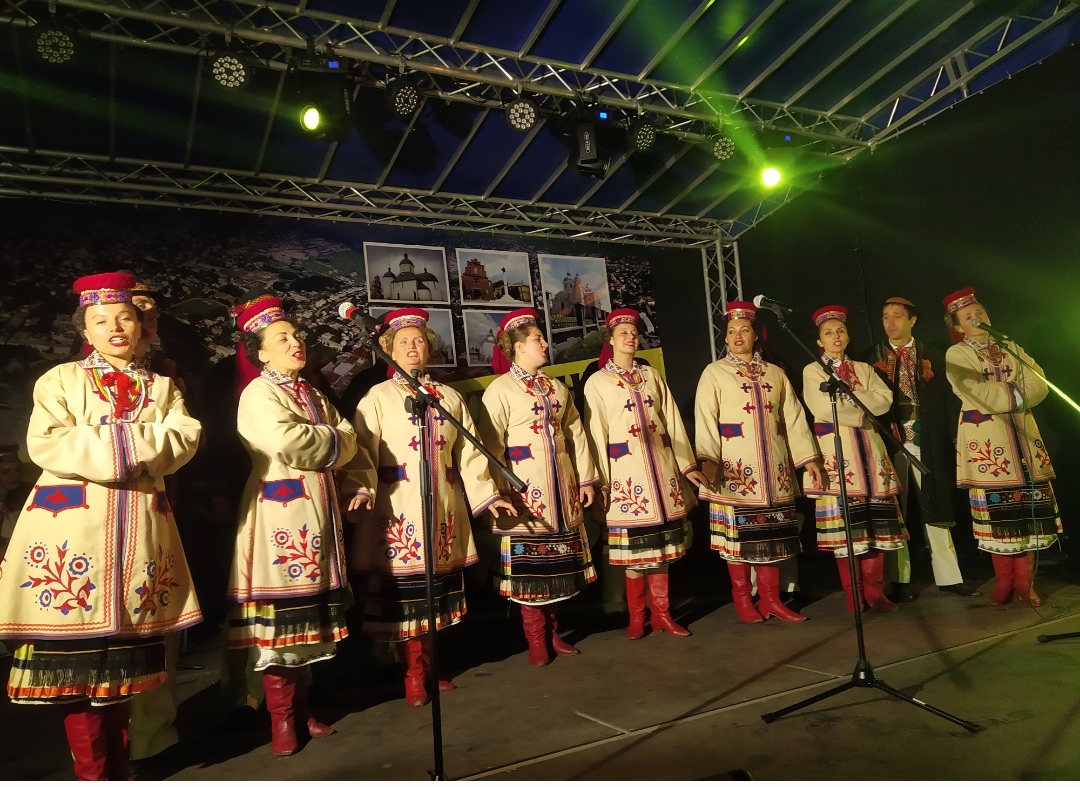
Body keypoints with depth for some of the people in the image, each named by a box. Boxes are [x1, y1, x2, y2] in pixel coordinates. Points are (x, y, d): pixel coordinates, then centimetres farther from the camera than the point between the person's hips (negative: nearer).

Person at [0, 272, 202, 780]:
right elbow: (45, 443, -9)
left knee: (125, 646, 9)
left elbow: (184, 440, -2)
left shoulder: (161, 387, 15)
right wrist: (129, 449, -13)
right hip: (73, 521, -2)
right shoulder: (61, 380, 7)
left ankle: (116, 764, 24)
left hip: (140, 523, 3)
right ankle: (93, 773, 11)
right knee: (79, 648, -2)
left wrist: (108, 441, -13)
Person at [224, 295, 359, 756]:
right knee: (280, 616, -3)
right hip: (279, 514, -7)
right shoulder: (258, 394, -6)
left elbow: (348, 443, 9)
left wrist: (318, 446, -9)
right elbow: (286, 443, -23)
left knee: (308, 616, 13)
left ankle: (301, 708, 27)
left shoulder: (312, 395, 18)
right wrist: (329, 441, -7)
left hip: (315, 512, 8)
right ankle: (281, 719, 11)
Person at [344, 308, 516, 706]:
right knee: (405, 593, 0)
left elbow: (468, 453, 12)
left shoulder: (449, 397, 13)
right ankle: (413, 674, 16)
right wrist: (362, 489, -27)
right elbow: (362, 453, -10)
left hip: (444, 510, 4)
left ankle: (429, 666, 26)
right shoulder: (377, 397, 1)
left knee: (438, 592, 10)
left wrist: (488, 494, 6)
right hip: (399, 511, -4)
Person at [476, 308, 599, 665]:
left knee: (557, 564, 13)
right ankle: (536, 639, 17)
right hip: (526, 489, -6)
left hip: (561, 488, 6)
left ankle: (552, 631, 28)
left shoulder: (557, 388, 12)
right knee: (530, 565, 3)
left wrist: (586, 478, 7)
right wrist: (499, 494, -17)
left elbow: (576, 434, 12)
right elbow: (491, 447, -13)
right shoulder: (500, 390, -9)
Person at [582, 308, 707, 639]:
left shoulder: (652, 376, 13)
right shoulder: (597, 382, 1)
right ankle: (637, 616, 16)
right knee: (635, 549, 2)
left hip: (662, 466, 4)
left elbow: (673, 421, 10)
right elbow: (595, 435, -4)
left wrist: (687, 464, 5)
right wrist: (601, 481, -9)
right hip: (626, 470, -4)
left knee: (662, 546, 8)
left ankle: (661, 612, 20)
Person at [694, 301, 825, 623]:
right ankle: (742, 599, 11)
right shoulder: (714, 372, 3)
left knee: (771, 533, 6)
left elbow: (794, 418, 12)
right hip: (734, 466, -3)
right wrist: (708, 459, -20)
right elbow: (705, 419, -8)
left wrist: (809, 457, 4)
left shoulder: (775, 373, 14)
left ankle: (771, 598, 15)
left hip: (773, 466, 4)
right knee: (738, 534, -1)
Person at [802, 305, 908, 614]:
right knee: (843, 521, -4)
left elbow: (884, 400, 1)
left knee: (875, 520, 2)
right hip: (836, 448, -4)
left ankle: (873, 590, 11)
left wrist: (849, 395, -10)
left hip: (869, 447, 4)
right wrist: (862, 411, -5)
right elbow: (824, 409, -11)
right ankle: (853, 594, 4)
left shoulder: (864, 368, 17)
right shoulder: (812, 371, 4)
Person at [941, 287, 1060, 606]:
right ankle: (1004, 582, 9)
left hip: (1022, 434, 4)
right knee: (996, 510, -1)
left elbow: (1038, 385, 2)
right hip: (985, 438, -4)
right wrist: (1015, 394, -3)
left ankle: (1025, 582, 9)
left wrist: (1004, 396, -14)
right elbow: (978, 394, -13)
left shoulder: (1011, 348, 15)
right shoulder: (956, 355, 0)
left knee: (1027, 507, 1)